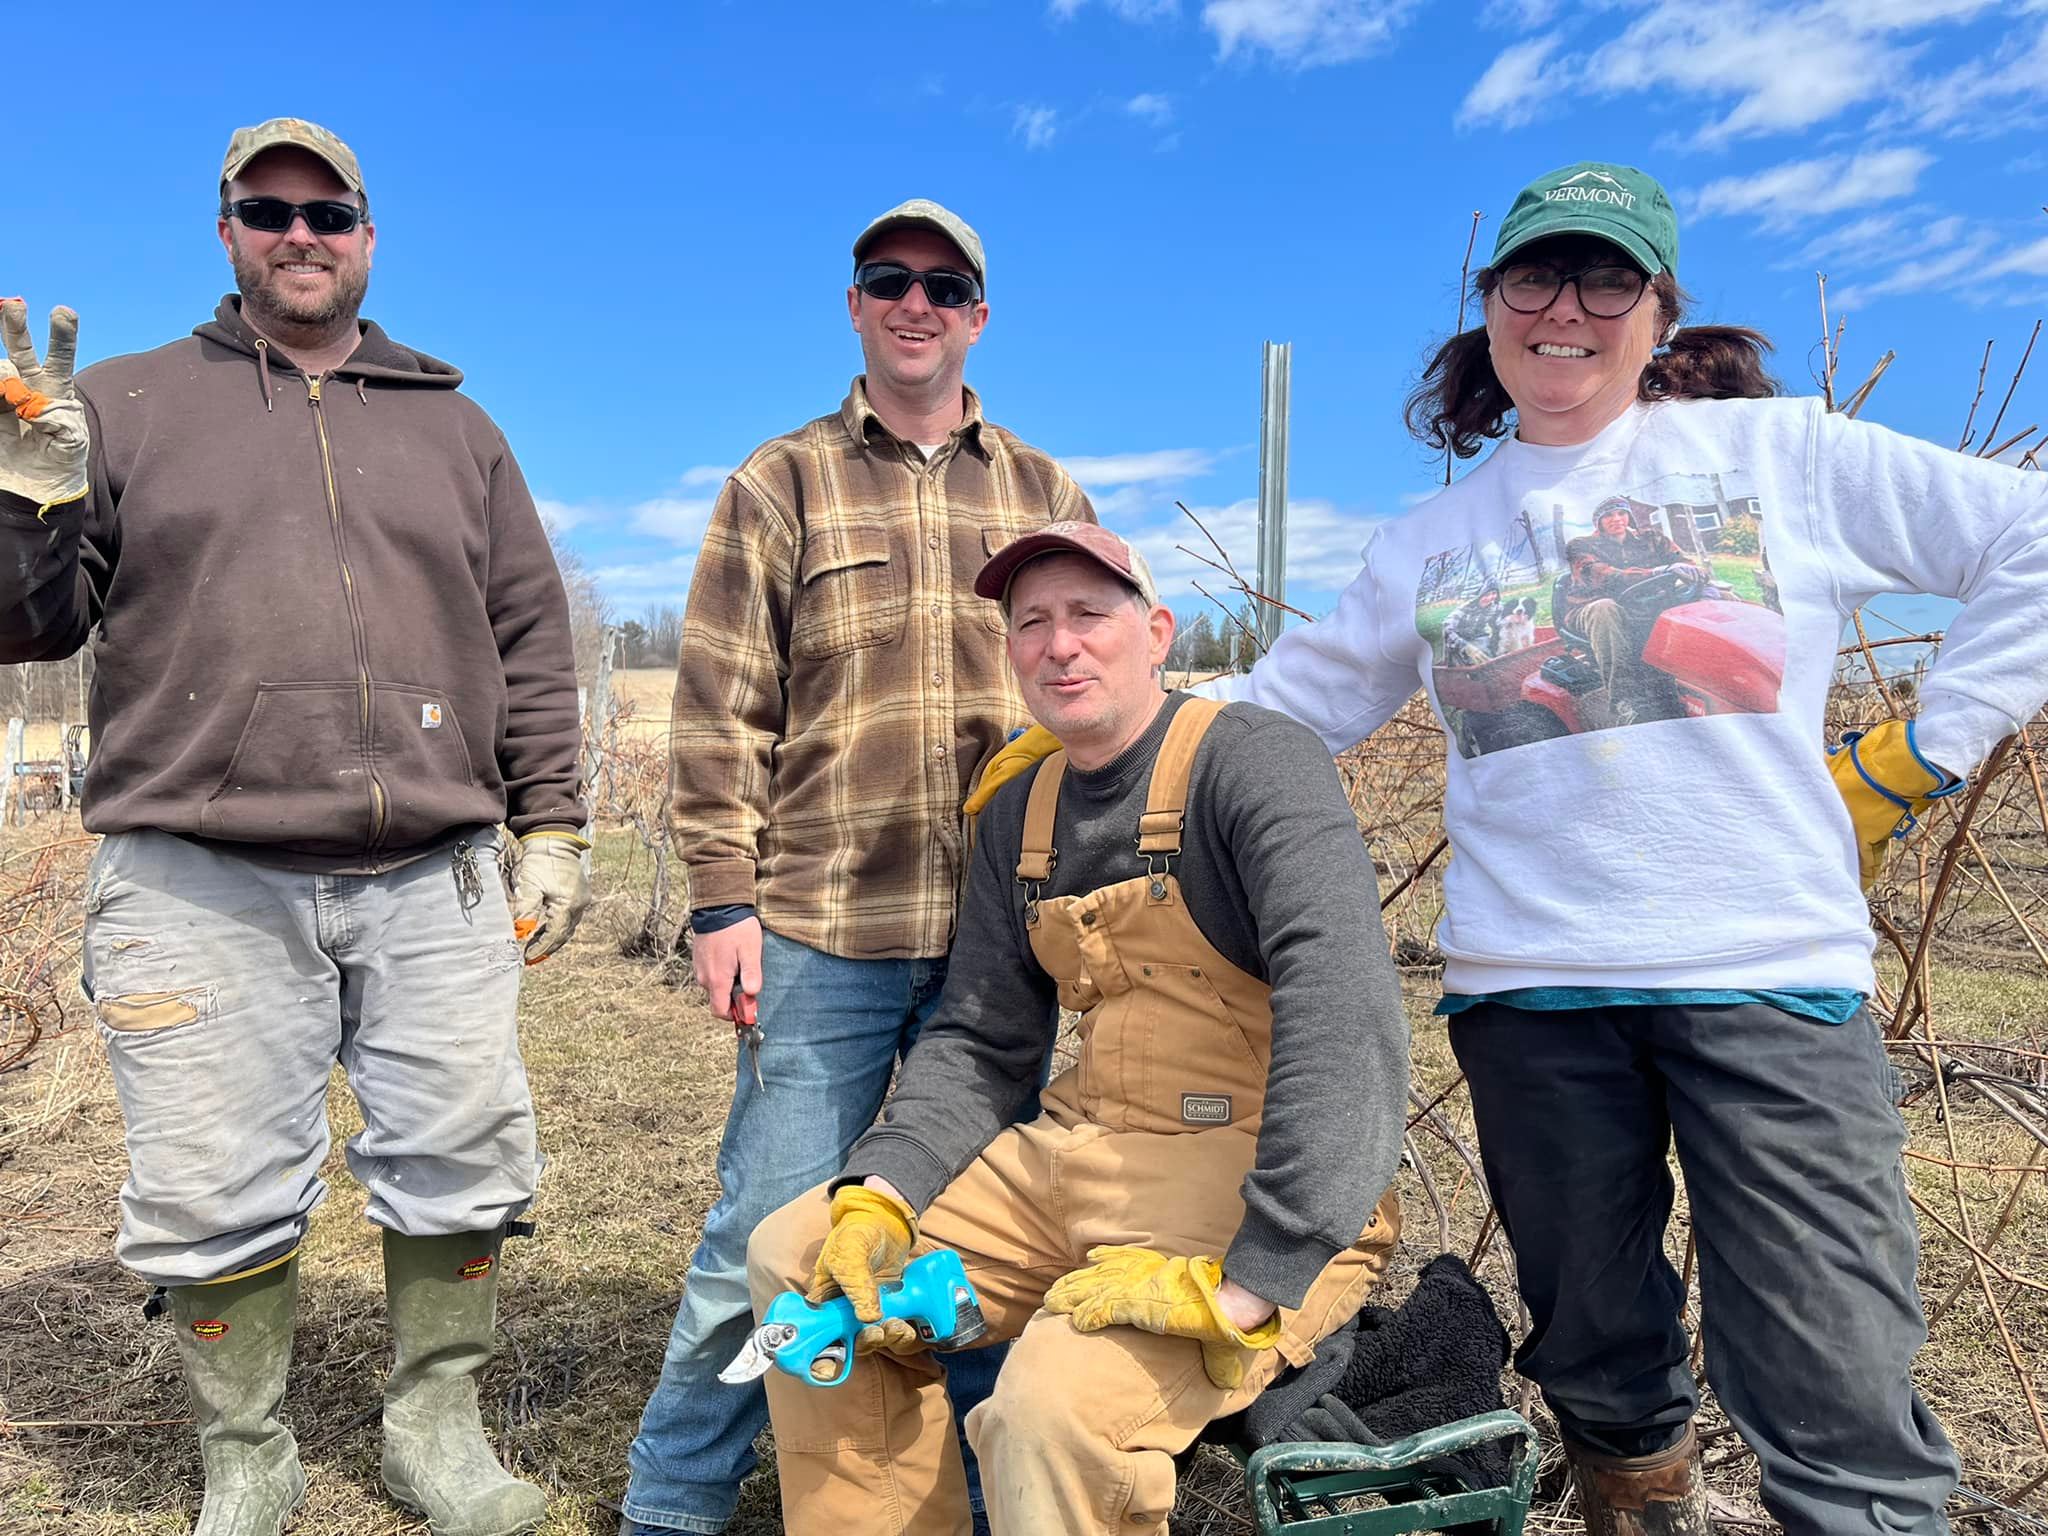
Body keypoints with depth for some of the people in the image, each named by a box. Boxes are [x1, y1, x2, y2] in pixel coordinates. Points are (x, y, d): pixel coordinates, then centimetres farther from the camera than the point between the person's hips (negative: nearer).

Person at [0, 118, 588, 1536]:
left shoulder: (455, 427, 17)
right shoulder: (126, 404, 13)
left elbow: (531, 639, 14)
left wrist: (553, 831, 8)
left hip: (435, 882, 2)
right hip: (197, 884, -1)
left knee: (465, 1166, 5)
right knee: (219, 1198, 5)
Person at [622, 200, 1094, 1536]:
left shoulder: (1047, 496, 15)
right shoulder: (781, 483, 8)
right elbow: (722, 710, 3)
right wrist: (722, 897, -5)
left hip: (1005, 928, 2)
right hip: (824, 929, -2)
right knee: (767, 1234, 3)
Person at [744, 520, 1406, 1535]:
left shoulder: (1251, 763, -15)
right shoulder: (1020, 815, 9)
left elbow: (1347, 1023, -27)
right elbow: (978, 1046, 11)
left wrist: (1245, 1283, -31)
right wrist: (878, 1196, -5)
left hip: (1258, 1189, -7)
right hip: (1080, 1151, 8)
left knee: (1055, 1401, -31)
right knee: (795, 1258, 6)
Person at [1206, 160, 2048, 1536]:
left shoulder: (1780, 453, 6)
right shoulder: (1437, 537, 13)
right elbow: (1298, 698, 18)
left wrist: (1916, 755, 1)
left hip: (1772, 974, -2)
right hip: (1529, 992, 3)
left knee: (1839, 1404, -4)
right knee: (1598, 1363, 15)